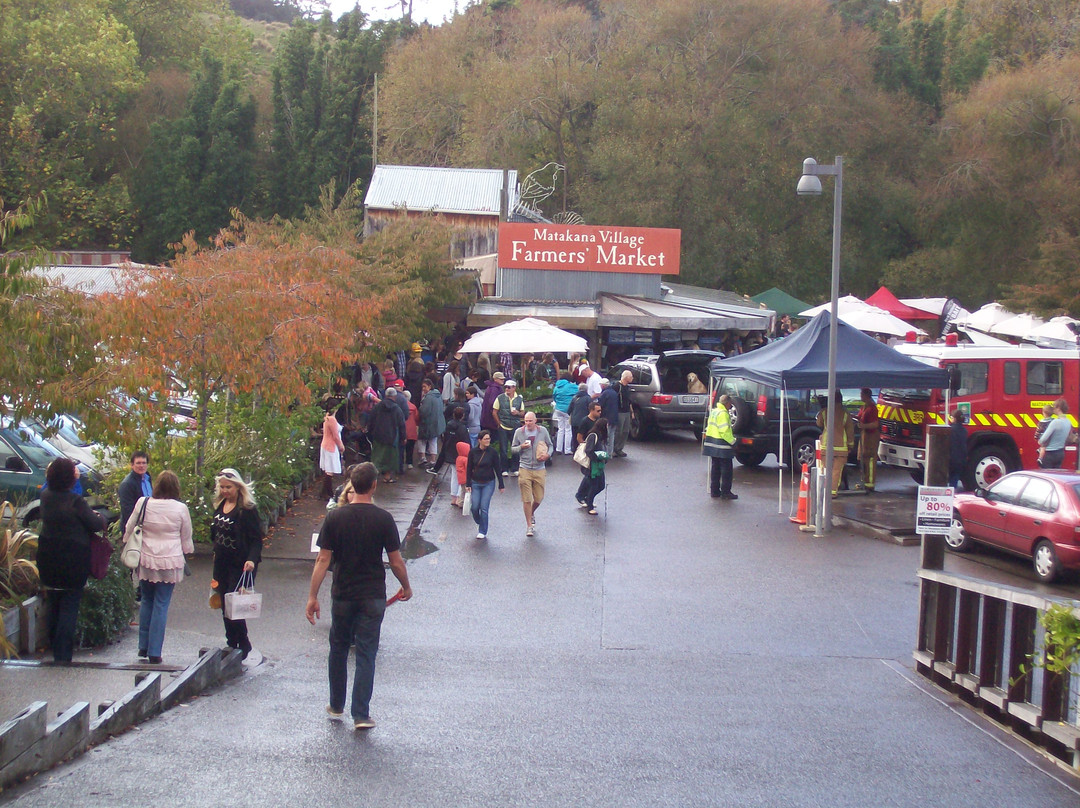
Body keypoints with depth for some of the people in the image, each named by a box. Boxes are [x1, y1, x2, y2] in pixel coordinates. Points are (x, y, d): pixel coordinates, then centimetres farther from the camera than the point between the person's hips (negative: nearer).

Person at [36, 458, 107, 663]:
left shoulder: (45, 496, 0)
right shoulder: (76, 501, -19)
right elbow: (97, 525, -14)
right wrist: (99, 516, 10)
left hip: (48, 560, 6)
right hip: (73, 562, -6)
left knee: (54, 606, 19)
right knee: (69, 608, 1)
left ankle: (55, 650, 30)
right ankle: (63, 655, -3)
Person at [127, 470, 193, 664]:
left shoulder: (143, 504, -4)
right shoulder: (180, 508, -6)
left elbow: (129, 530, 5)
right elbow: (186, 539, 5)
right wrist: (188, 550, 25)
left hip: (146, 560, 2)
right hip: (170, 561, -2)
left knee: (146, 601, 18)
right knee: (161, 605, 3)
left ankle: (143, 646, 20)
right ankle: (154, 652, 4)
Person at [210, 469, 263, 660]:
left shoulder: (247, 510, -12)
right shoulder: (219, 506, 9)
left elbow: (256, 540, -15)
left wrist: (252, 559, -29)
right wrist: (216, 553, 18)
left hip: (240, 566, -7)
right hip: (221, 564, 7)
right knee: (225, 608, 10)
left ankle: (243, 645, 5)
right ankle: (232, 644, 19)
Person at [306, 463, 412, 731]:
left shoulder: (335, 517, -7)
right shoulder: (383, 519, -10)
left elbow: (323, 560, -8)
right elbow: (396, 561, -5)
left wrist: (312, 596, -3)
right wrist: (406, 587, 12)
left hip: (342, 595, 1)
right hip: (373, 597, -1)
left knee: (338, 649, 18)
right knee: (366, 654, 3)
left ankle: (337, 706, 27)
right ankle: (361, 715, 0)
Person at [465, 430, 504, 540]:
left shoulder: (493, 451, -8)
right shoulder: (473, 452, -4)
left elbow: (497, 469, -2)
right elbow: (469, 468, 3)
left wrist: (501, 485, 0)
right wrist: (468, 484, 0)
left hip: (489, 483, -2)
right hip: (475, 483, 2)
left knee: (484, 507, -6)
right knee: (475, 507, -1)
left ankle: (483, 531, 7)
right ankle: (479, 523, 29)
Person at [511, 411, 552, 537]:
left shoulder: (543, 431, 1)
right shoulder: (519, 432, 0)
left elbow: (550, 445, 13)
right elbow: (513, 448, 8)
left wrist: (548, 454, -8)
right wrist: (521, 447, -13)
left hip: (540, 469, 1)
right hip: (524, 469, -1)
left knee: (539, 498, 7)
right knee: (526, 499, -2)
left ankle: (531, 514, 39)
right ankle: (529, 525, 9)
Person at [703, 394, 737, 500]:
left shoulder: (713, 412, 14)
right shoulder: (723, 414, -16)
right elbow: (725, 431, -23)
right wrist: (732, 441, -12)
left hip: (712, 443, 10)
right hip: (721, 445, -10)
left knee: (715, 468, 14)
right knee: (726, 469, -4)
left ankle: (714, 491, 17)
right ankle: (725, 492, -4)